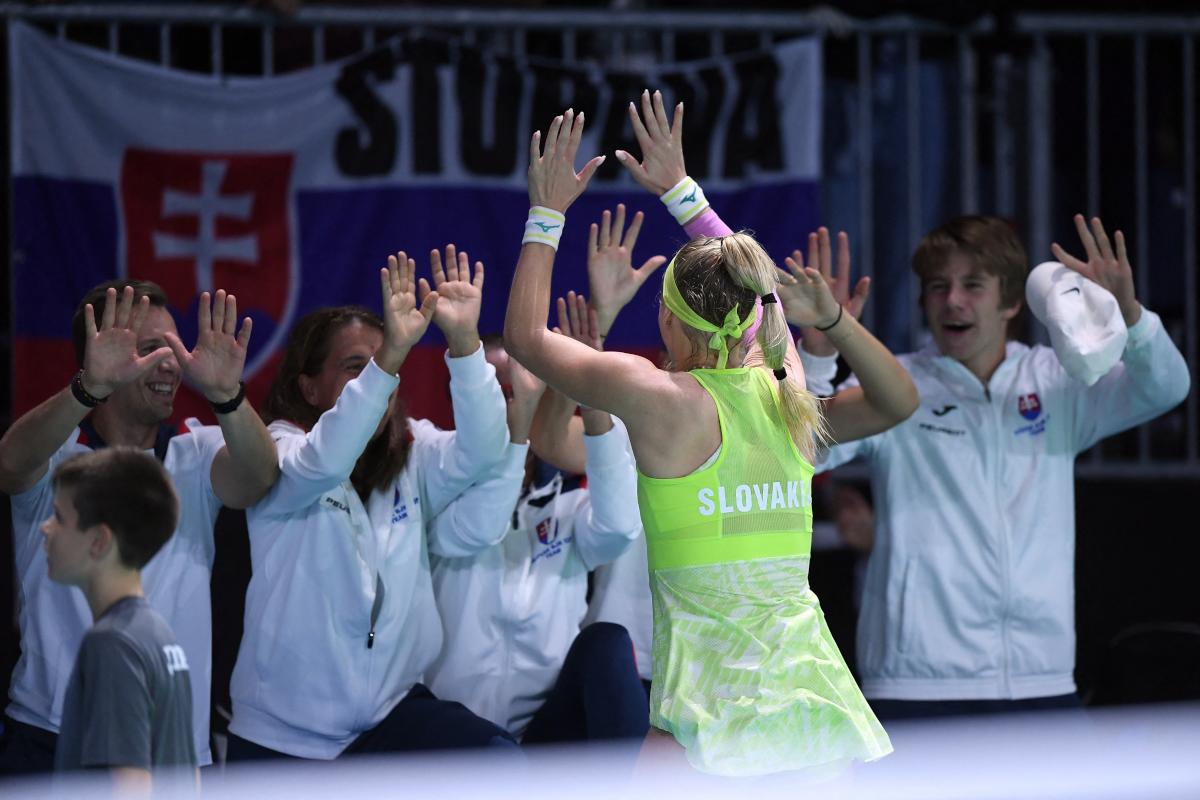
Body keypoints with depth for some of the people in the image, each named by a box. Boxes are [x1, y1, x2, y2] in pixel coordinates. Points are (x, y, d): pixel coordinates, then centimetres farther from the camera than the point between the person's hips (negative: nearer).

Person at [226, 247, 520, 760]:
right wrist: (390, 356, -42)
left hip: (392, 711, 3)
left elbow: (479, 453, -15)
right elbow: (321, 464, -30)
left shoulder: (413, 452, 5)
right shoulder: (278, 449, -7)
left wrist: (464, 341, -28)